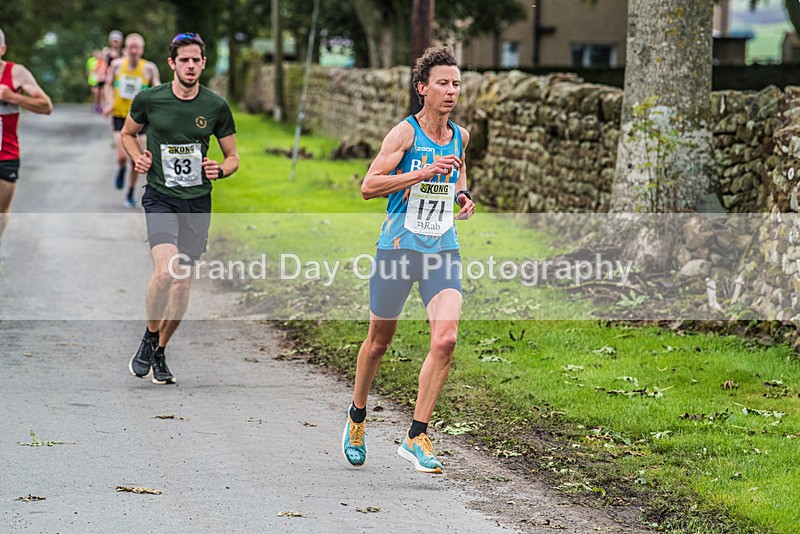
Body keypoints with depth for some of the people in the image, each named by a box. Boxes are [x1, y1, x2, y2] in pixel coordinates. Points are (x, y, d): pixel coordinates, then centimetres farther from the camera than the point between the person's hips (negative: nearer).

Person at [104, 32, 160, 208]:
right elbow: (109, 85, 11)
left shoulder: (149, 68, -7)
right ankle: (121, 170, 22)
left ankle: (131, 193, 23)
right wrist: (109, 102, -6)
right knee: (122, 156, -16)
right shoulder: (117, 65, -3)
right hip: (119, 116, 0)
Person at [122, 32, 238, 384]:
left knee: (182, 283, 5)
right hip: (159, 197, -2)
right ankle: (149, 338, 1)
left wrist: (221, 170, -10)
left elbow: (233, 156, 12)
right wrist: (138, 157, -2)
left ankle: (160, 354, 24)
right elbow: (128, 133, 17)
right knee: (165, 270, -23)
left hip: (198, 202, 2)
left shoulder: (216, 107, 1)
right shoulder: (149, 100, -2)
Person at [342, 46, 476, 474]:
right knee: (379, 341, 11)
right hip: (398, 247, -3)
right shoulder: (404, 133, -9)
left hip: (443, 250, 4)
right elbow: (368, 186, -15)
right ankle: (357, 417, 37)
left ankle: (416, 436, -9)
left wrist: (463, 194, 9)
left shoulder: (460, 136, 7)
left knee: (445, 339, -16)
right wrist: (424, 172, -22)